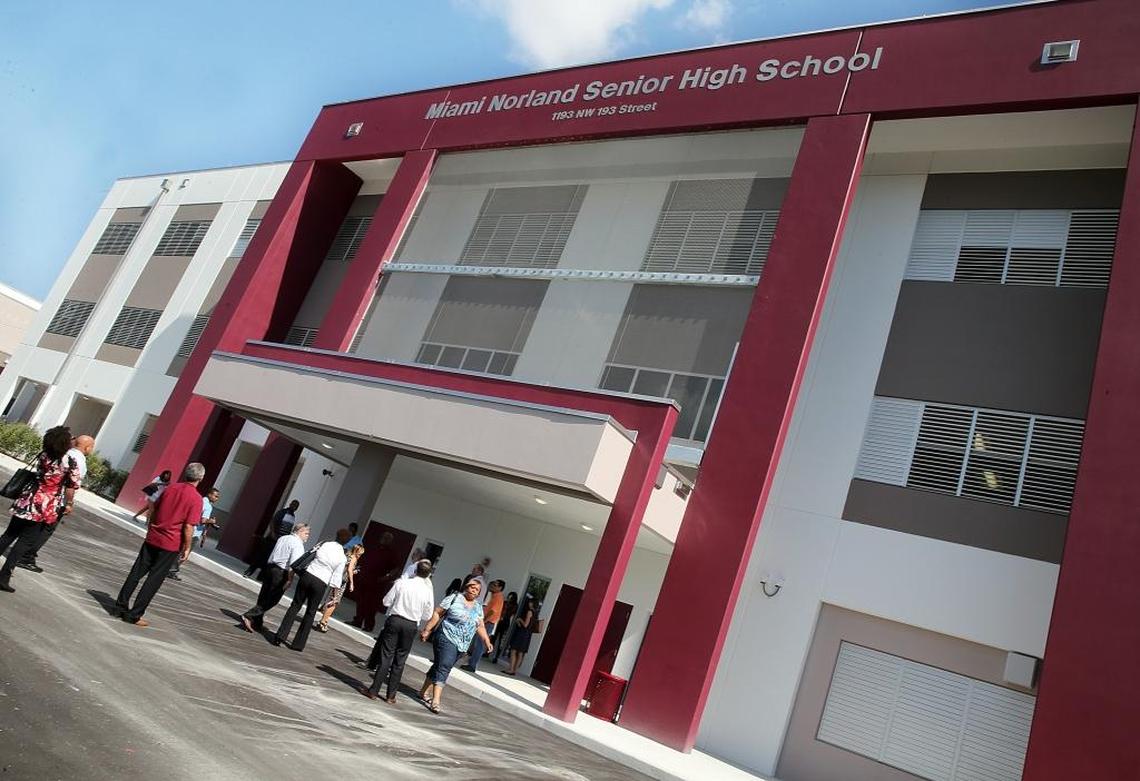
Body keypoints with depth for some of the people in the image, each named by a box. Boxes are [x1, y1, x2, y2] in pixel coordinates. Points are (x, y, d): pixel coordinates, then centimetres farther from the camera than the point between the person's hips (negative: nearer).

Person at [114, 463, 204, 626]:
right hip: (171, 545, -5)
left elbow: (154, 511, 12)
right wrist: (187, 548, -6)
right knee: (154, 580, 4)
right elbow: (188, 527, -16)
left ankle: (121, 605, 22)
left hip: (152, 539, 5)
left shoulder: (170, 488, 3)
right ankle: (134, 615, 6)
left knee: (137, 573, 15)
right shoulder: (196, 498, -14)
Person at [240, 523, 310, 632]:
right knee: (272, 600, -2)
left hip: (270, 567, 8)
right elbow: (293, 564, -18)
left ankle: (256, 624, 19)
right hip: (281, 572, -8)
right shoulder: (298, 544, -9)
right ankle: (249, 616, -10)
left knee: (263, 598, 13)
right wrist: (290, 579, -19)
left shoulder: (283, 538, 17)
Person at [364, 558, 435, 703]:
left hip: (395, 620, -1)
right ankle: (391, 695, 16)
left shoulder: (402, 582, -8)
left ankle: (373, 691, 9)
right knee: (399, 661, 11)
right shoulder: (428, 591, -6)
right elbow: (427, 616, 1)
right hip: (412, 626, 1)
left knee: (386, 656, 6)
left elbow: (386, 601, -2)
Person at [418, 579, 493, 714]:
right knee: (443, 667, -15)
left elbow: (480, 626, 13)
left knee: (440, 666, 15)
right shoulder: (454, 598, -5)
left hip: (462, 645, 6)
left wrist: (486, 641, 0)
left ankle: (425, 691, 29)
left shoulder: (478, 607, 11)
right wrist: (427, 630, -9)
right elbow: (437, 614, -6)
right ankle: (435, 701, -15)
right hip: (447, 638, -6)